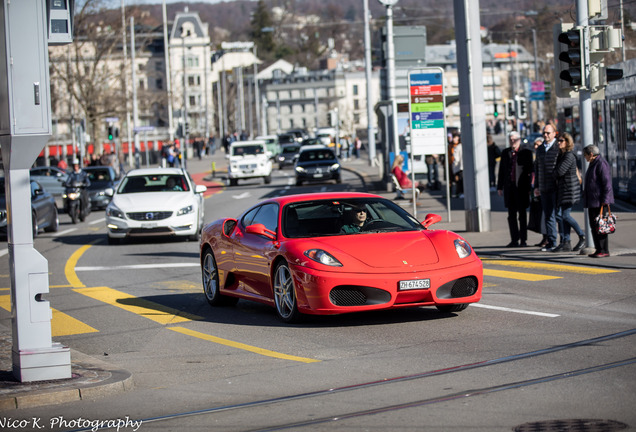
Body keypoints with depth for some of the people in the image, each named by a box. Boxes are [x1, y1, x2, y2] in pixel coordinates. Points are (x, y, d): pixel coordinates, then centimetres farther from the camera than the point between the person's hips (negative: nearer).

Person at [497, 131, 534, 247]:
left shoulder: (526, 153, 1)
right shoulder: (505, 153, 12)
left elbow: (530, 170, -2)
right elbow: (501, 170, 12)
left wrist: (529, 187, -8)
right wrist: (500, 187, 8)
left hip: (521, 187, -3)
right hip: (509, 187, 4)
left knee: (522, 215, 2)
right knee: (511, 216, 5)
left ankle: (523, 240, 6)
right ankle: (514, 240, 11)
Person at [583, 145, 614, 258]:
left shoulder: (601, 164, -13)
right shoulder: (593, 164, 18)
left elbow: (607, 183, -17)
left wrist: (604, 200, -21)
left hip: (599, 201, -10)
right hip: (592, 201, 10)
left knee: (599, 225, -10)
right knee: (594, 226, 10)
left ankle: (604, 251, -7)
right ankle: (599, 249, 15)